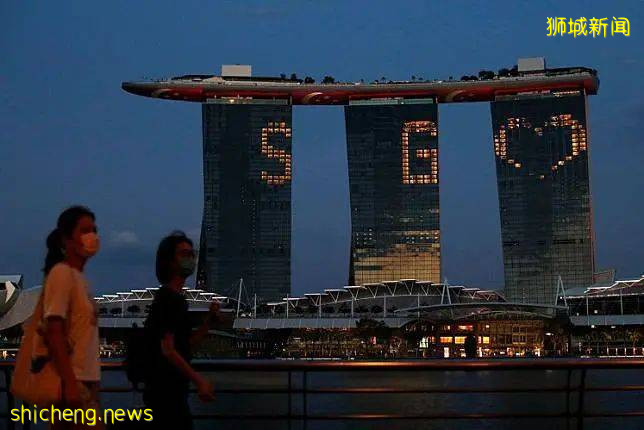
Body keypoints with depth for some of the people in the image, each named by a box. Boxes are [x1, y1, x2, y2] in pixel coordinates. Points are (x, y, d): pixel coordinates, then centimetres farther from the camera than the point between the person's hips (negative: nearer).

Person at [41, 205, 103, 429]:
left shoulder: (79, 277, 15)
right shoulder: (62, 273, -10)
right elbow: (53, 332, -17)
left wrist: (88, 381, 15)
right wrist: (69, 382, -22)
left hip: (86, 379, 9)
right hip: (73, 380, -9)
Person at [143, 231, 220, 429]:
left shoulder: (176, 298, 16)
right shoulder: (168, 298, -14)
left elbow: (186, 345, 14)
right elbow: (167, 349, -21)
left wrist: (209, 319, 2)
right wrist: (198, 380, -24)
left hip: (171, 389, 10)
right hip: (166, 391, -10)